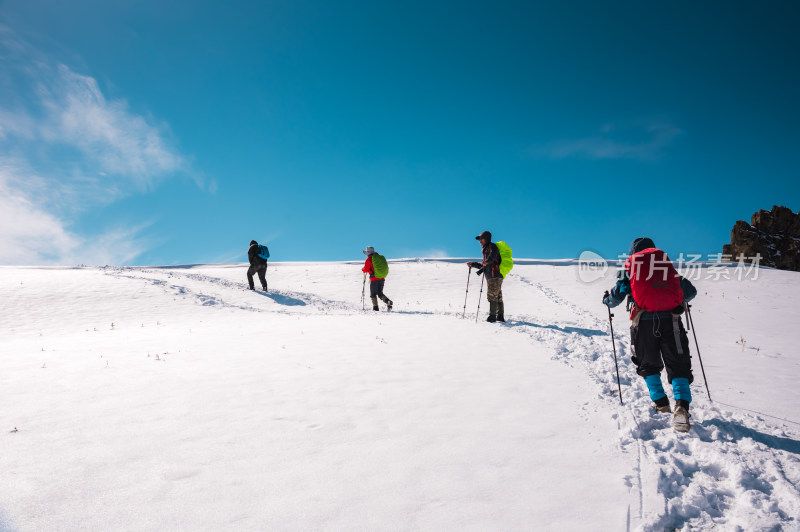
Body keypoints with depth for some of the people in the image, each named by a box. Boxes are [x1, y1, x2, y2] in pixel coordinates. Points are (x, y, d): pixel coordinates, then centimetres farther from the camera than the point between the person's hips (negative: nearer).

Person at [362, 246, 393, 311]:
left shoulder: (369, 259, -6)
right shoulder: (381, 257, 12)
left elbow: (366, 269, -8)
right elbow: (386, 268, 18)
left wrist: (362, 269, 15)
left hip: (374, 279, -5)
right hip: (382, 278, 6)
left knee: (373, 294, 7)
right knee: (380, 293, 15)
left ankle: (375, 307, -2)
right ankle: (388, 301, -9)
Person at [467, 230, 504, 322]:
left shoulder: (492, 246, -3)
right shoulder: (486, 250, 26)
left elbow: (493, 254, -28)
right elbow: (484, 266, 32)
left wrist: (487, 261, -45)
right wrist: (473, 264, 28)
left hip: (495, 276, -10)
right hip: (491, 277, 10)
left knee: (492, 296, -11)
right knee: (498, 297, 10)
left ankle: (492, 316, -12)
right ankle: (500, 316, 13)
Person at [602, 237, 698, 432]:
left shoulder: (629, 266, 11)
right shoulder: (667, 264, 16)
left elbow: (617, 296, 9)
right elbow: (690, 291, 22)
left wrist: (606, 299, 31)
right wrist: (680, 300, 44)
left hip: (643, 322, 0)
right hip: (670, 320, 1)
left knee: (649, 366, 22)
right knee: (678, 367, 4)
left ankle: (661, 403, 20)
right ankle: (682, 405, -15)